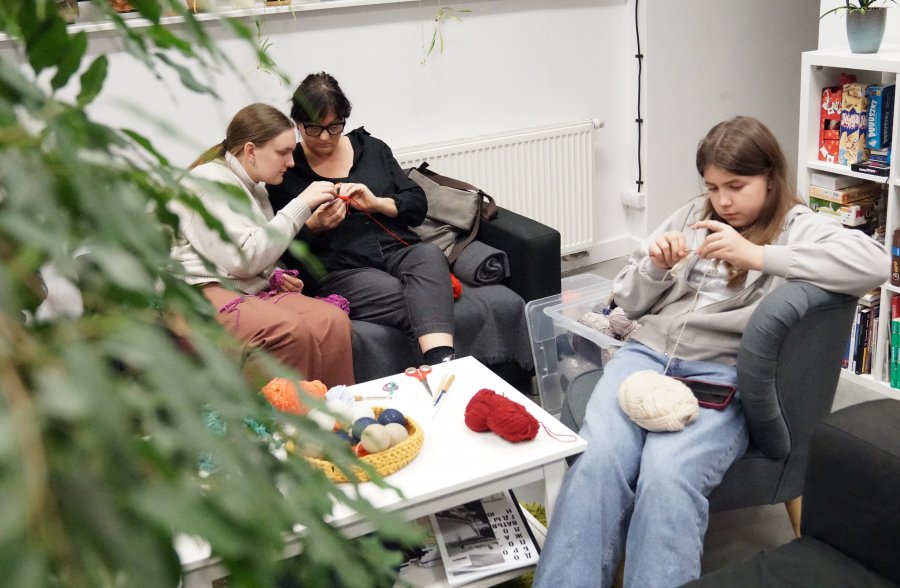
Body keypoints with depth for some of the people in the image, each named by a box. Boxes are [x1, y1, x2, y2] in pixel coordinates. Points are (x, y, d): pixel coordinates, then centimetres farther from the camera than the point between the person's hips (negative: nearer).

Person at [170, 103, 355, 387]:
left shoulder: (255, 189, 20)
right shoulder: (208, 182, -7)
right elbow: (244, 258, -17)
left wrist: (275, 276, 9)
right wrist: (301, 205, -14)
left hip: (250, 289, 8)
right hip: (200, 292, -8)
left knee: (333, 321, -21)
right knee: (289, 330, -35)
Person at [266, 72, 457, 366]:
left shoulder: (372, 148, 18)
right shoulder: (285, 169, 9)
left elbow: (418, 205, 13)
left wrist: (376, 203, -6)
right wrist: (315, 226, -13)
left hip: (399, 251, 3)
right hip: (340, 270, -3)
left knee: (429, 255, -35)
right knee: (415, 301, -34)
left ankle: (441, 363, -50)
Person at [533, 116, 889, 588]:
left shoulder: (799, 228, 6)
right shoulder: (692, 216, 20)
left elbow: (875, 264, -16)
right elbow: (629, 302, 23)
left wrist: (757, 255, -19)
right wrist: (654, 267, -1)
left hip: (725, 375, -3)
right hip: (647, 354, 4)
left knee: (667, 477, -32)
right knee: (594, 462, -25)